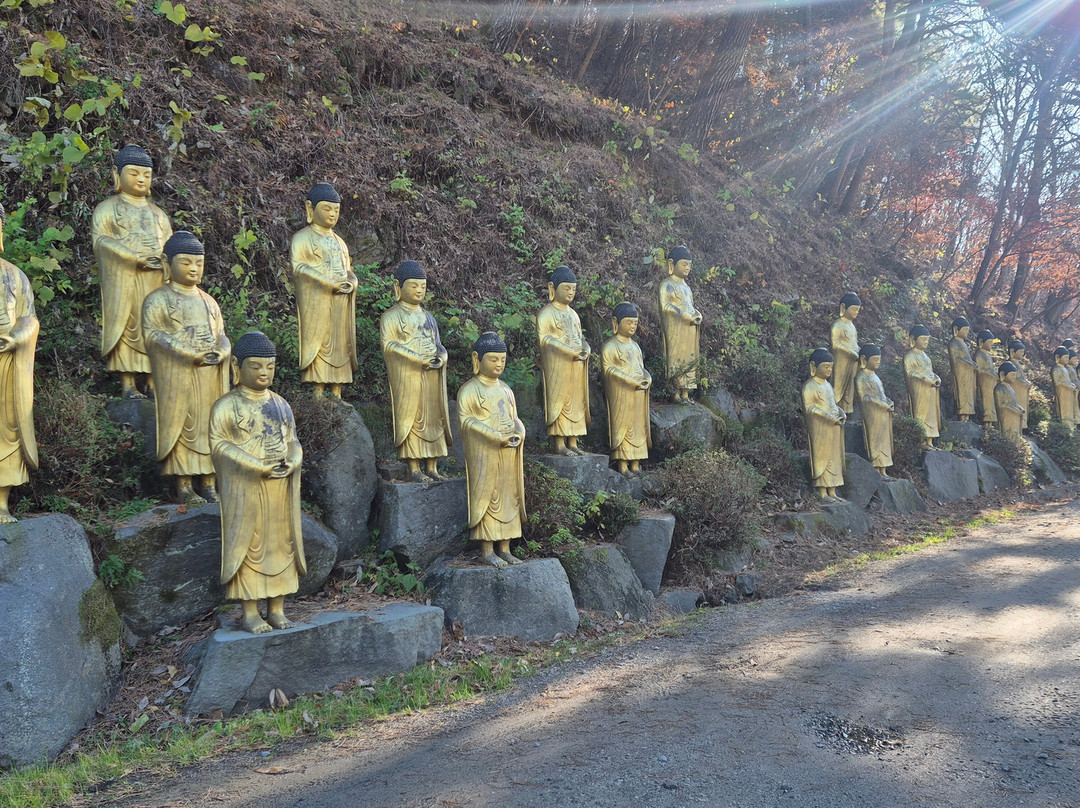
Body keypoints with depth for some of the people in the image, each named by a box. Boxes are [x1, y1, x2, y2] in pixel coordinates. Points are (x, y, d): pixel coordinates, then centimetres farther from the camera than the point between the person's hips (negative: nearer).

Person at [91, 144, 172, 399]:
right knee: (125, 328, -7)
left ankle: (153, 382, 1)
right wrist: (136, 258, -20)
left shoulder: (157, 213, 22)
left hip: (156, 281, 4)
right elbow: (101, 240, -7)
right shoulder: (107, 209, 8)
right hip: (123, 280, -4)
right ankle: (127, 383, -6)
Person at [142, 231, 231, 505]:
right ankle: (184, 487, -1)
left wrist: (219, 352, -8)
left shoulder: (208, 301, 19)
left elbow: (222, 336, 17)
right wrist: (193, 354, -19)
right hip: (178, 377, -5)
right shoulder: (158, 300, 1)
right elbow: (152, 334, -11)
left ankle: (210, 485, 9)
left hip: (211, 377, 5)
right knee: (181, 427, -5)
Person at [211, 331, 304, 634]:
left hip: (281, 488, 5)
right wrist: (258, 467, -19)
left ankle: (277, 610, 15)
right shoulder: (226, 406, -3)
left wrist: (293, 462, -9)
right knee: (248, 546, -2)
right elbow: (219, 444, -11)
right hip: (245, 490, -5)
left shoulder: (281, 404, 14)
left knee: (281, 543, 7)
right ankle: (250, 612, 7)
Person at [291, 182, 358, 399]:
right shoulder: (302, 238, 3)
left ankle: (337, 395, 2)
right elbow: (298, 267, -10)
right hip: (316, 303, -6)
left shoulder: (339, 242, 23)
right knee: (319, 347, -11)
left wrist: (351, 282, -3)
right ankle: (318, 393, -12)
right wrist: (331, 283, -18)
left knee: (340, 346, 1)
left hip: (341, 303, 6)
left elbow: (348, 270, 23)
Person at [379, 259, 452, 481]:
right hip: (407, 377, -6)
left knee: (434, 417, 3)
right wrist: (418, 359, -19)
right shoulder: (390, 317, 1)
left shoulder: (428, 317, 21)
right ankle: (414, 468, -5)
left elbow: (438, 345, 20)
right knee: (411, 418, -7)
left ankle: (432, 467, 7)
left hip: (432, 376, 6)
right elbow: (388, 344, -11)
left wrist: (440, 359, -5)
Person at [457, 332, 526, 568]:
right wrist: (497, 437, -19)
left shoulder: (505, 389, 17)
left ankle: (504, 548, 13)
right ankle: (487, 550, 1)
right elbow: (466, 420, -14)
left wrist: (519, 434, -5)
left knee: (509, 497, 6)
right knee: (487, 498, -4)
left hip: (509, 454, 7)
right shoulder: (469, 390, -5)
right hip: (484, 454, -6)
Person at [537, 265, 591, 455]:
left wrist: (585, 350, -2)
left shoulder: (573, 314, 19)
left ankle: (572, 443, 10)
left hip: (577, 365, 7)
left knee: (577, 402, 6)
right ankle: (559, 444, -6)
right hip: (557, 366, -7)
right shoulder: (546, 314, -5)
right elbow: (544, 338, -13)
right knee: (559, 401, -8)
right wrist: (570, 352, -19)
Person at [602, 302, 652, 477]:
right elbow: (609, 369, -12)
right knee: (622, 426, -8)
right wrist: (632, 382, -19)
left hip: (639, 393, 7)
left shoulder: (635, 346, 18)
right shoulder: (609, 347, -5)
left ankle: (636, 464, 10)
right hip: (621, 393, -7)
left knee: (639, 426, 5)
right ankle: (622, 465, -7)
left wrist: (647, 379, -3)